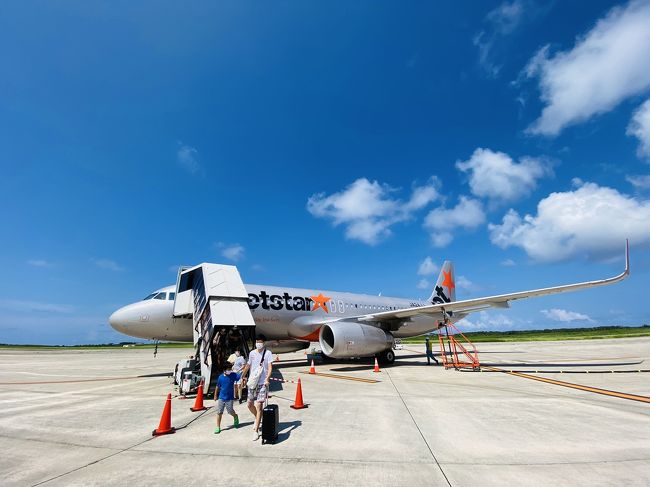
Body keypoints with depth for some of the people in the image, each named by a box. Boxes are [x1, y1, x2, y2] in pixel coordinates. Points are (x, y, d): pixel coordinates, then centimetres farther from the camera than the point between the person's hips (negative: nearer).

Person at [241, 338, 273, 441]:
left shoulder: (268, 353, -8)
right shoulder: (252, 353, 7)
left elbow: (270, 367, -16)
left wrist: (267, 379, -29)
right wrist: (243, 376, 26)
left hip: (262, 383, -5)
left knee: (258, 406, -6)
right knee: (250, 405, 14)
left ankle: (256, 431, 5)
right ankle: (257, 418, 42)